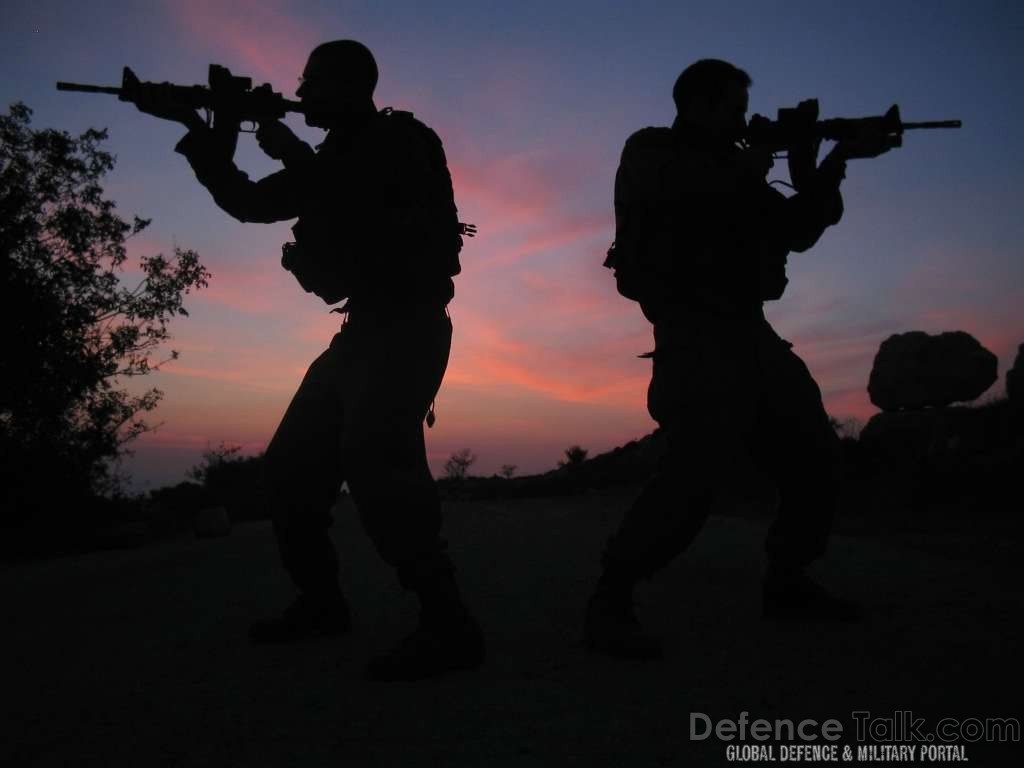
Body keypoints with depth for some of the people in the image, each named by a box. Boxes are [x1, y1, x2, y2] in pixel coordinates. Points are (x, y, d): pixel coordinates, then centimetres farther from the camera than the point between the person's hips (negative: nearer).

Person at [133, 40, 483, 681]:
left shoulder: (404, 141, -2)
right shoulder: (337, 159, 22)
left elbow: (363, 211, -19)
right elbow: (248, 202, 23)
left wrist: (290, 152, -8)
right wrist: (198, 129, 14)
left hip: (408, 327, -9)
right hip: (364, 330, 9)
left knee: (372, 458, -29)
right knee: (293, 465, 8)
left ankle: (449, 626, -26)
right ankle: (322, 603, 21)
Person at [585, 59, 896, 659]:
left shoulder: (732, 169, 24)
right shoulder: (651, 152, 4)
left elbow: (797, 230, 22)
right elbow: (677, 189, -20)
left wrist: (830, 165, 10)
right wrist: (749, 169, -5)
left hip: (747, 332, 9)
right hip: (696, 334, -8)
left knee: (815, 454, 11)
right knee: (704, 464, -25)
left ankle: (787, 582, 25)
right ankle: (609, 602, -17)